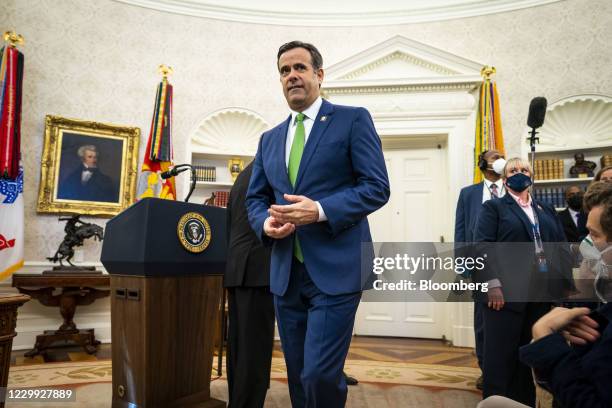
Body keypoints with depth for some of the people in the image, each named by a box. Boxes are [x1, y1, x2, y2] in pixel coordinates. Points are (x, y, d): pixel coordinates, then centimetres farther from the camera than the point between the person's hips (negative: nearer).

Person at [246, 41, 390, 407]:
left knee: (320, 375, -8)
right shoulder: (270, 139, 16)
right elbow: (255, 198, 17)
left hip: (336, 269, -5)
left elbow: (377, 187, -8)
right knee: (298, 376, 15)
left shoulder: (353, 119, 0)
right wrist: (266, 222, -6)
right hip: (286, 273, 6)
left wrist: (320, 210, -21)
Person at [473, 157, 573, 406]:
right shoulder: (493, 208, 5)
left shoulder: (547, 211, 21)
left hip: (543, 295, 5)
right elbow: (483, 247, -7)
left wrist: (567, 285, 3)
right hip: (506, 293, -5)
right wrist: (493, 284, -17)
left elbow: (562, 250, 15)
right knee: (500, 356, 0)